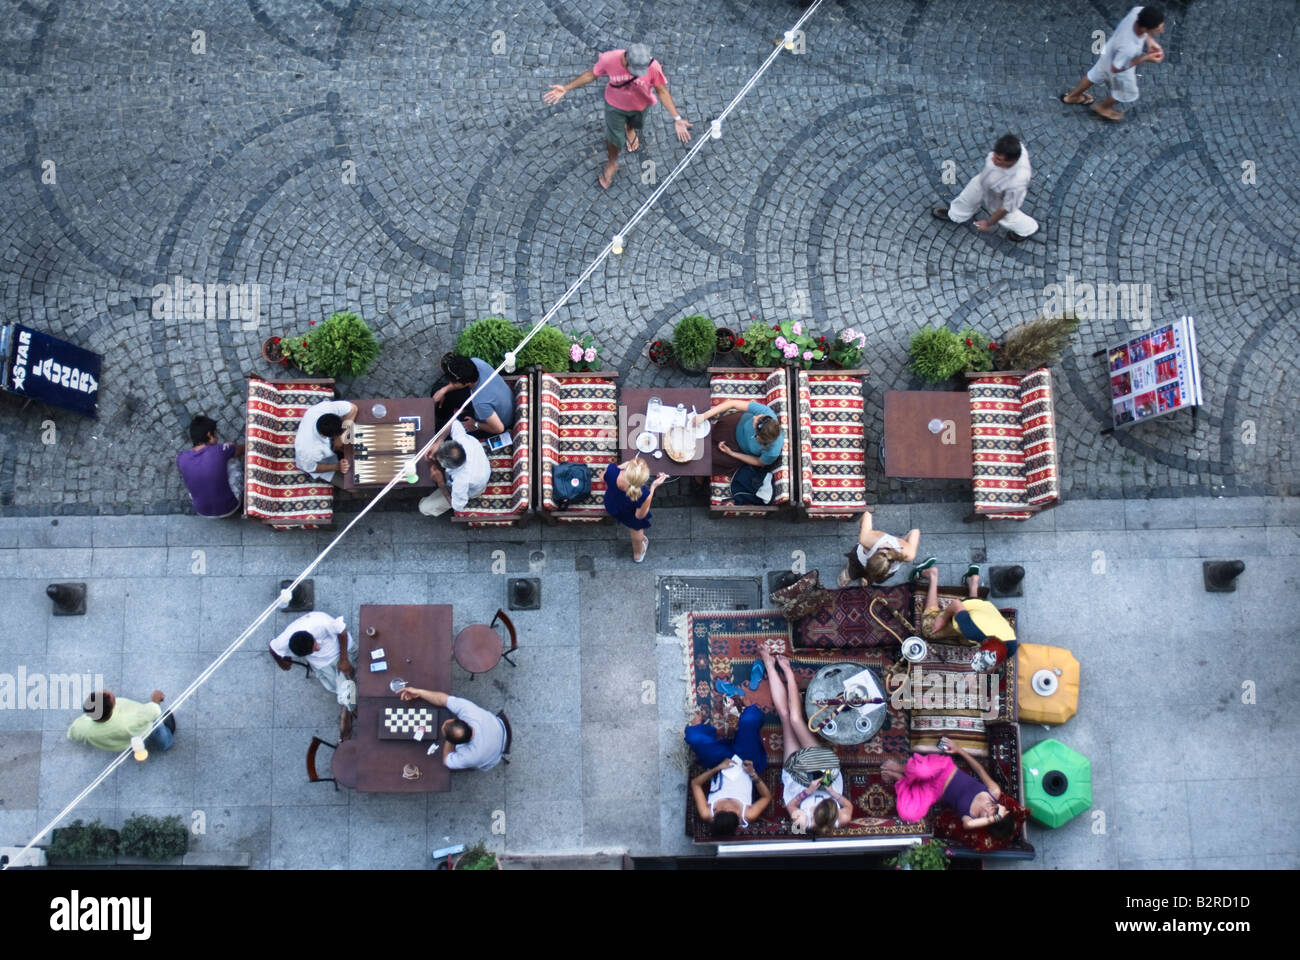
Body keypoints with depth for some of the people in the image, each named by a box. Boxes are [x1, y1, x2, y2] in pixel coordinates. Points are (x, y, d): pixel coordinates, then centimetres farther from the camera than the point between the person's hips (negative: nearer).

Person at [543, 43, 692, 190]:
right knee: (614, 139, 16)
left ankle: (629, 130, 72)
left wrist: (676, 118, -25)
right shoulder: (610, 59, -36)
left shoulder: (653, 67, -36)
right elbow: (591, 74, -17)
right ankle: (612, 164, 49)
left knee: (635, 123, 33)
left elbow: (662, 91, -21)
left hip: (640, 106, 1)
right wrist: (566, 88, -17)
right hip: (615, 105, -1)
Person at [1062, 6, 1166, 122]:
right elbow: (1116, 68, -28)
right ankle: (1103, 108, 53)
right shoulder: (1129, 49, -47)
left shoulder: (1139, 11, -31)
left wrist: (1150, 41, -14)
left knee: (1096, 75, 33)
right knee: (1127, 93, 25)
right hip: (1119, 68, -6)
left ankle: (1072, 96, 58)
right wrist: (1146, 58, -25)